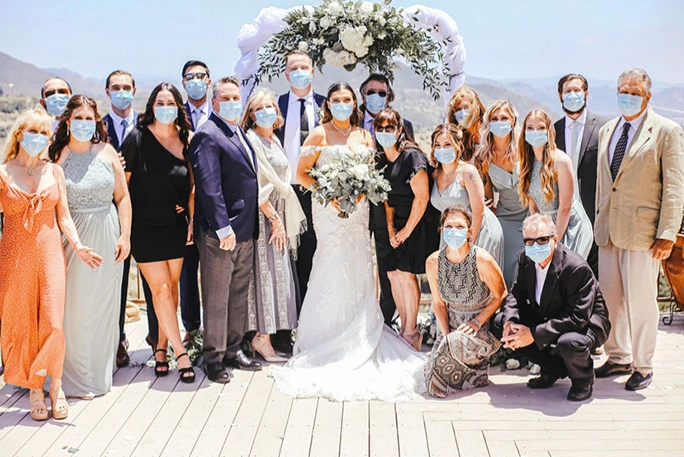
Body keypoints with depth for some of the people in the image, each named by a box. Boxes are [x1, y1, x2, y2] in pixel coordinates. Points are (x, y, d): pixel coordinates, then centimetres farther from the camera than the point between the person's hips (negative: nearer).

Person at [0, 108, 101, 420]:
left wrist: (77, 246, -4)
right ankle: (35, 390, 17)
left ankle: (56, 387, 13)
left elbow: (64, 216, 8)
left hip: (50, 254, 1)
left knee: (52, 322, -4)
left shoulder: (53, 172, 8)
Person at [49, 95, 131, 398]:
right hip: (72, 237, -2)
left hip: (107, 238, 2)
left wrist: (125, 235, -1)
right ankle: (76, 376, 15)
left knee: (103, 306, 10)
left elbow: (122, 196, 7)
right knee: (74, 307, 0)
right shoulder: (56, 154, 0)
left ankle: (101, 373, 25)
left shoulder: (107, 152, 5)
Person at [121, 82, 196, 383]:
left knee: (172, 287, 8)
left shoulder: (186, 140, 2)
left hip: (175, 226, 3)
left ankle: (162, 346, 23)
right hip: (144, 227, -3)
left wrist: (192, 220, 3)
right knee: (160, 289, -5)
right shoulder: (137, 138, -8)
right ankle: (180, 352, 2)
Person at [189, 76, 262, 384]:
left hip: (245, 231, 9)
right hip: (219, 232, -9)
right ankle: (214, 358, 11)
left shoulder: (241, 134, 16)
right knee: (216, 297, 1)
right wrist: (222, 228, -23)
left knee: (239, 294, 16)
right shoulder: (207, 136, -12)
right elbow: (209, 186, -19)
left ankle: (233, 351, 27)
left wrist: (252, 225, 14)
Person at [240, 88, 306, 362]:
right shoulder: (251, 140, -10)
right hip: (261, 215, -8)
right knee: (265, 272, -8)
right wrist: (274, 219, -16)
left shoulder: (274, 140, 16)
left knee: (278, 272, 8)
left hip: (278, 213, 8)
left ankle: (265, 333, 14)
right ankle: (262, 337, -3)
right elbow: (256, 186, -16)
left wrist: (282, 219, 14)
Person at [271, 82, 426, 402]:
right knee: (334, 271, -6)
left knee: (359, 272, 4)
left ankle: (358, 338, 16)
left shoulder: (365, 135, 12)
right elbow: (301, 174, -3)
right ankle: (326, 341, 5)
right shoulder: (320, 135, -1)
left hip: (358, 211, 4)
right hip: (329, 210, -4)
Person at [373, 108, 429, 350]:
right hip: (394, 225, 7)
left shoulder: (412, 156, -16)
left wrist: (407, 230, -12)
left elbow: (422, 197, -17)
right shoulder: (380, 161, 6)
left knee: (406, 273, -9)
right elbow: (387, 197, 10)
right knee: (392, 274, 5)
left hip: (414, 223, -7)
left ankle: (412, 332, 4)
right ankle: (405, 328, 16)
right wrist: (390, 229, -1)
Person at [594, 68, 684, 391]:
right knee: (610, 296, 10)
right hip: (608, 229, 5)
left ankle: (643, 367, 16)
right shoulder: (607, 131, 15)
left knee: (641, 300, 1)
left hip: (642, 230, -5)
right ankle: (618, 358, 27)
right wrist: (599, 219, 15)